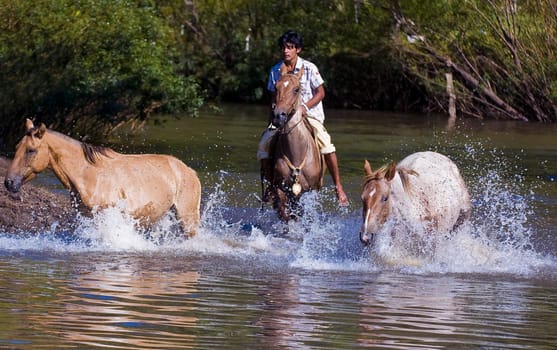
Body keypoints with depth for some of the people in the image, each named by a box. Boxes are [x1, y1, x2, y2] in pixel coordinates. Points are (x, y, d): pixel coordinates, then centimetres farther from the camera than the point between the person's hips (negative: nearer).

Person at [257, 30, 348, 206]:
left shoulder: (309, 68, -6)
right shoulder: (275, 71, 4)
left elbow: (320, 93, -5)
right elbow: (274, 97, 12)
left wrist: (304, 107, -20)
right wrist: (271, 122, 3)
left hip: (310, 115, -4)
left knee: (325, 143, -27)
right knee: (265, 142, -16)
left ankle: (338, 187, -18)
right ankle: (269, 184, 2)